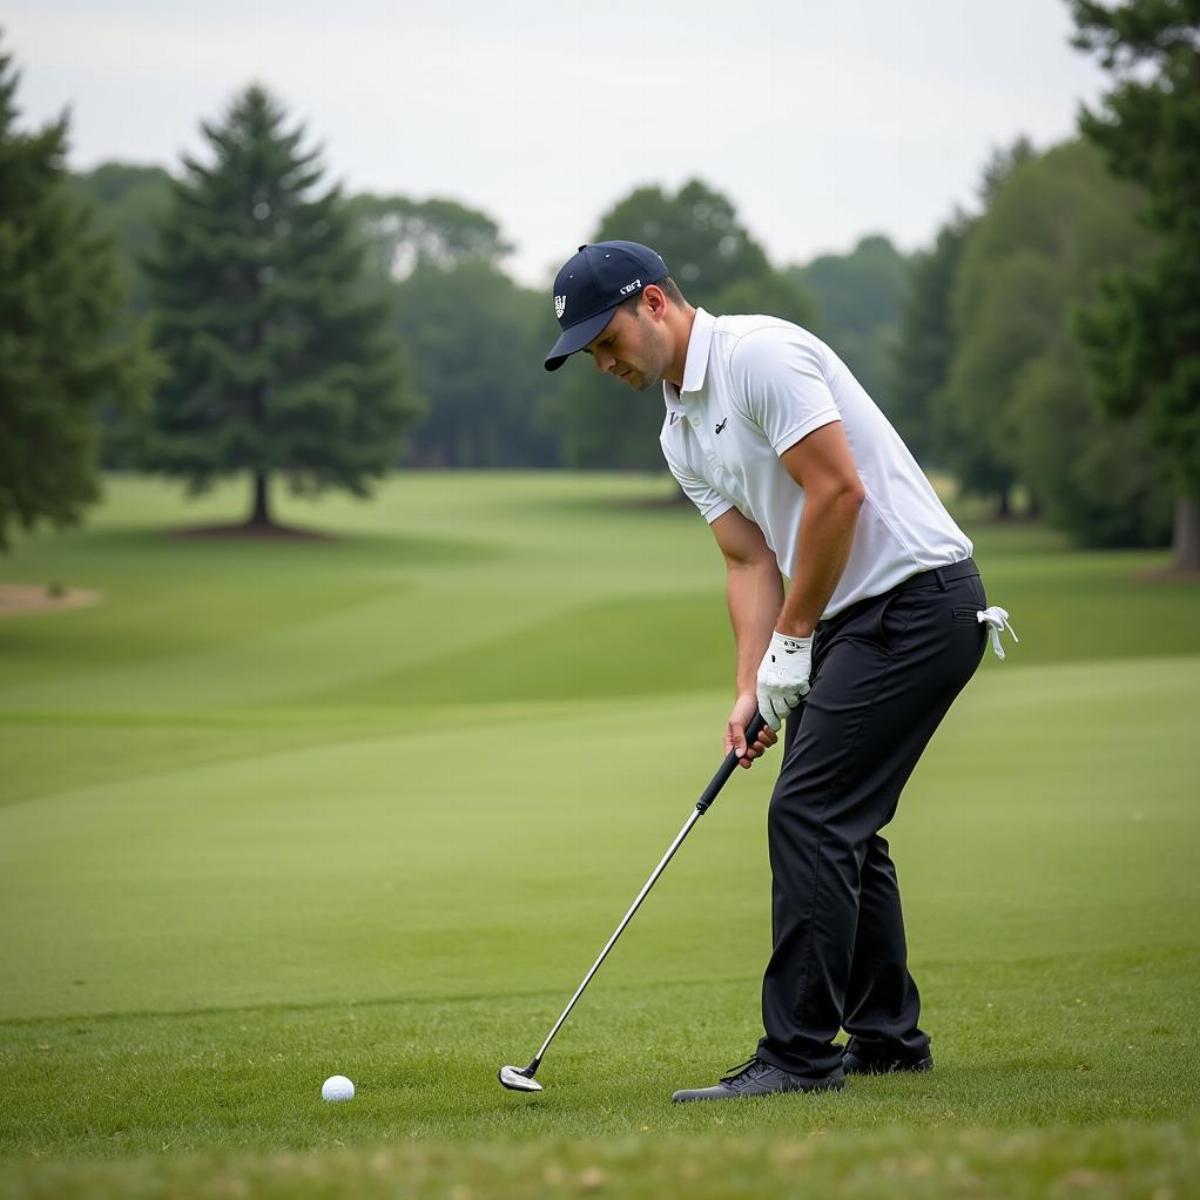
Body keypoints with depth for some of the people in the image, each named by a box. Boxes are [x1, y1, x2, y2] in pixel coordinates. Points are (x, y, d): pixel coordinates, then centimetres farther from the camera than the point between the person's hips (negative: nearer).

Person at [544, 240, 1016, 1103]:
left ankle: (799, 1053, -10)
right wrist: (752, 689, -1)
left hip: (916, 596, -10)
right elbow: (752, 560, 13)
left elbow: (839, 491, -20)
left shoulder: (759, 354, -15)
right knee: (839, 825, 13)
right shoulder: (681, 435, 15)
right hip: (856, 616, 10)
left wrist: (791, 641, -13)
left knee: (809, 815, -12)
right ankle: (887, 1034, 24)